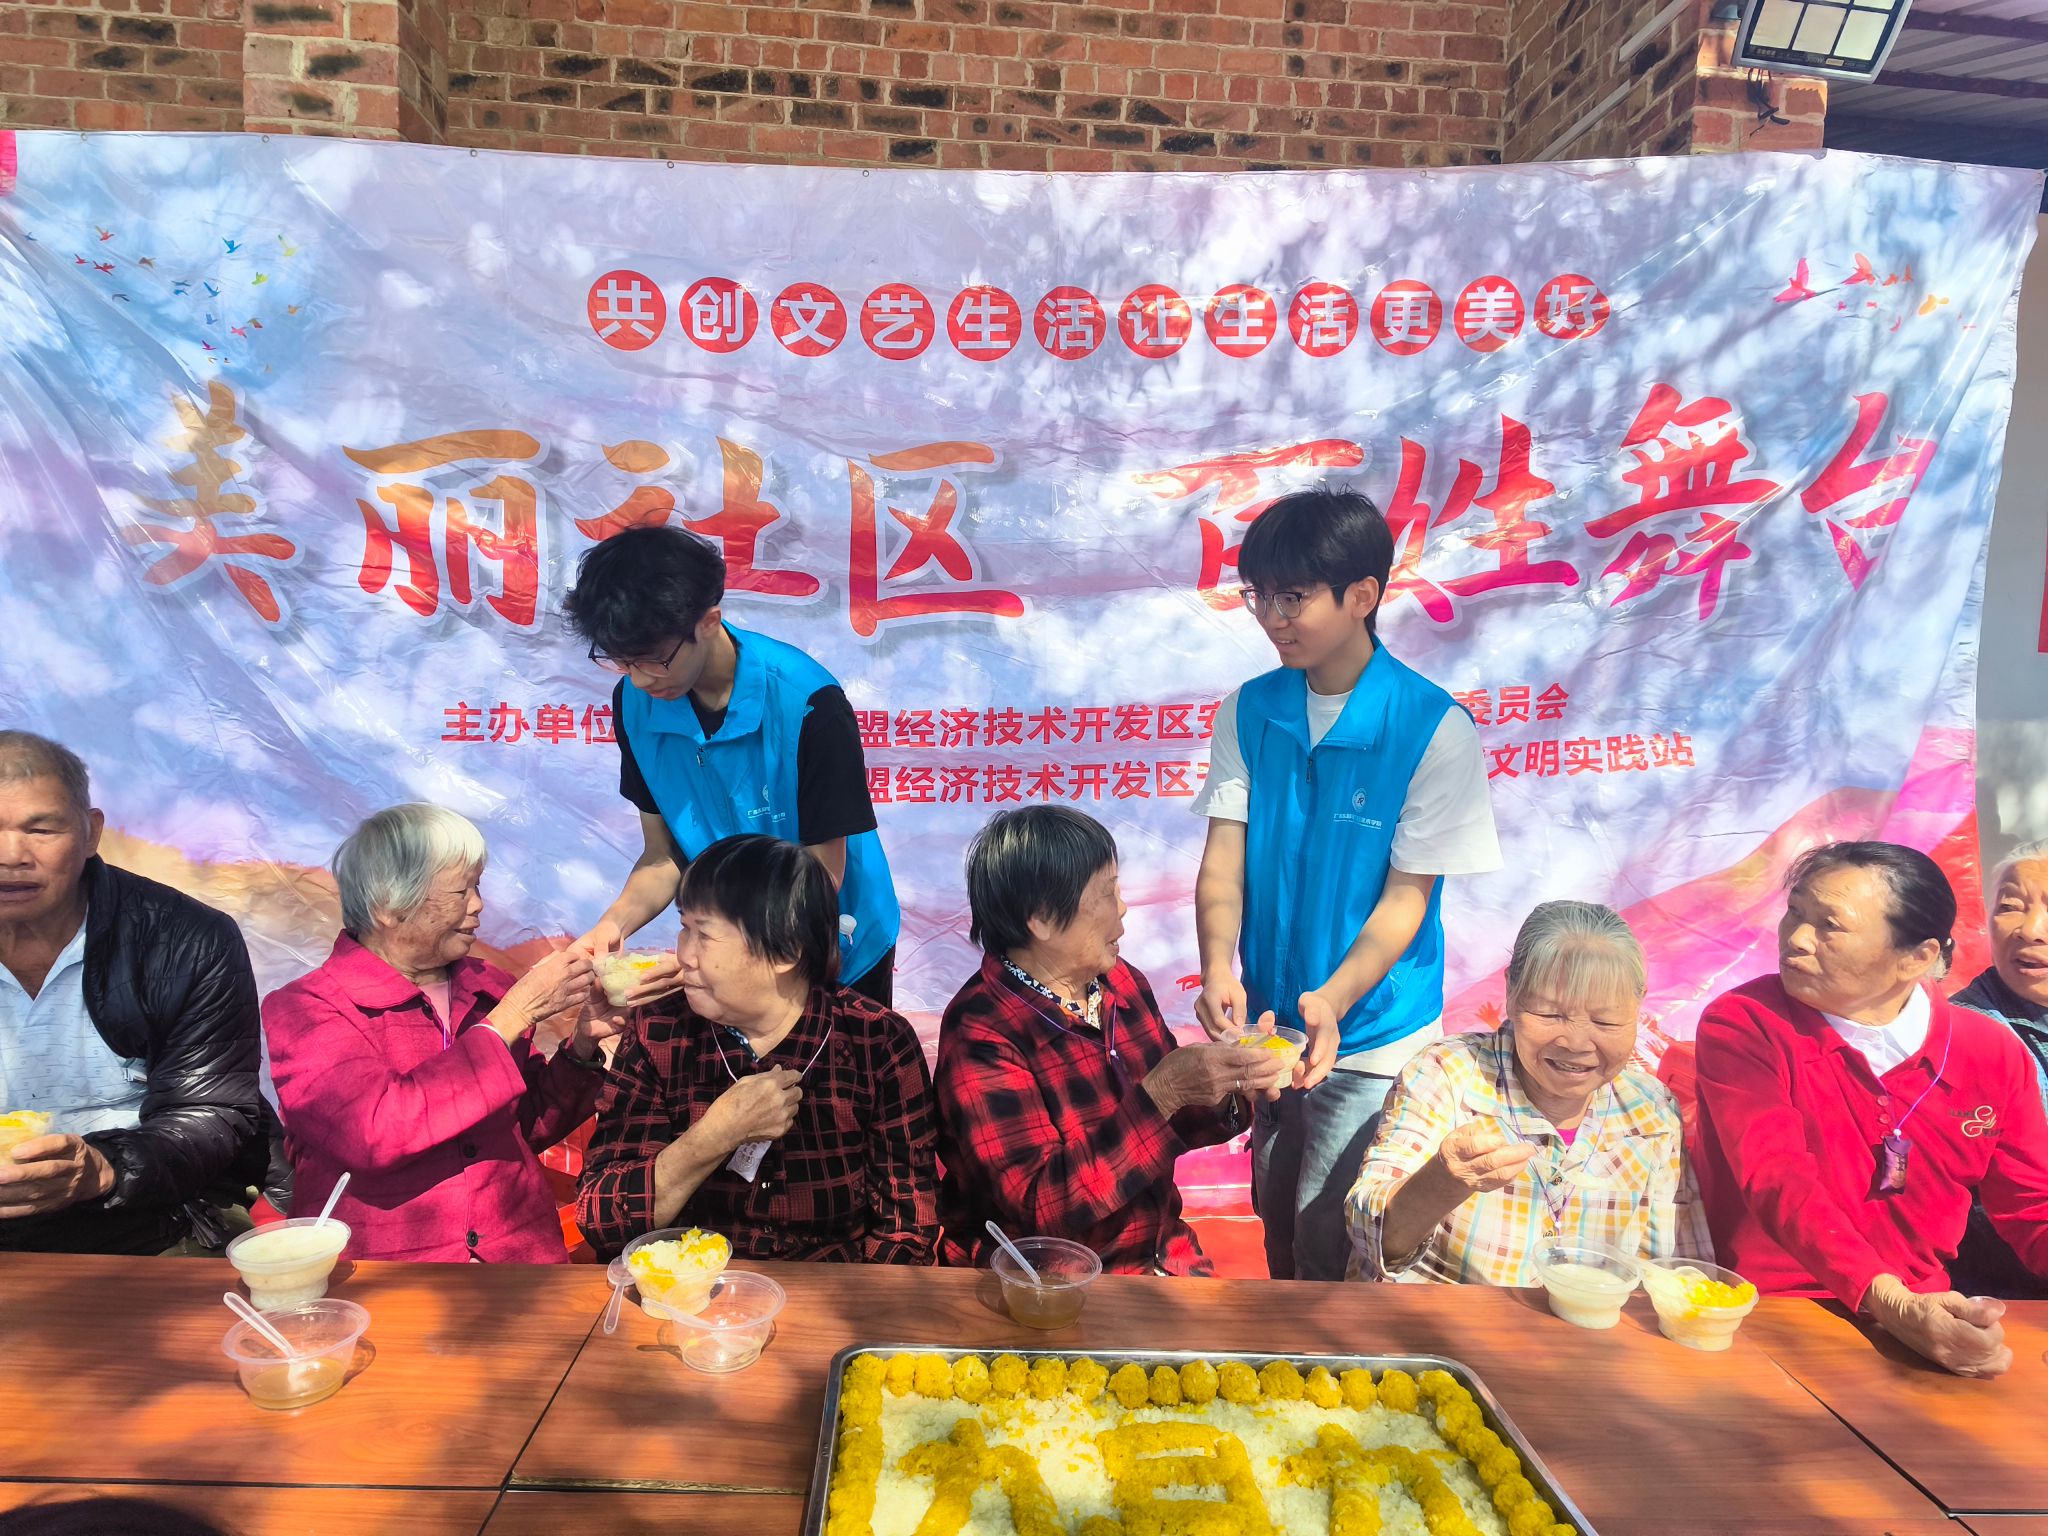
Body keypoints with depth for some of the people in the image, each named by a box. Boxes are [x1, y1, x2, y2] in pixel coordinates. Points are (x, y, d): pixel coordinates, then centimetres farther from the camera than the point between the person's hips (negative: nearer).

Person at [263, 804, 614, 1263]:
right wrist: (512, 1018, -17)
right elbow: (374, 1134, -20)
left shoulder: (490, 989, 9)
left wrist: (580, 1046, 0)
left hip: (523, 1264, 3)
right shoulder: (300, 1009, -3)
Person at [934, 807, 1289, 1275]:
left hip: (1164, 1259, 7)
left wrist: (1233, 1090, -7)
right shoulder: (979, 1034, -18)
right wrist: (1162, 1092, -28)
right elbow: (1041, 1206, -24)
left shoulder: (1123, 983, 1)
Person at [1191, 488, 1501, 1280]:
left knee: (1328, 1244, -1)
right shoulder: (1249, 711, -2)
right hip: (1270, 1023, 5)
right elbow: (1223, 858, -5)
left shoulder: (1433, 729, -15)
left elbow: (1406, 896, -14)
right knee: (1277, 1223, 20)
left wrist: (1332, 1001, -28)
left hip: (1372, 1032, -5)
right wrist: (1217, 968, -23)